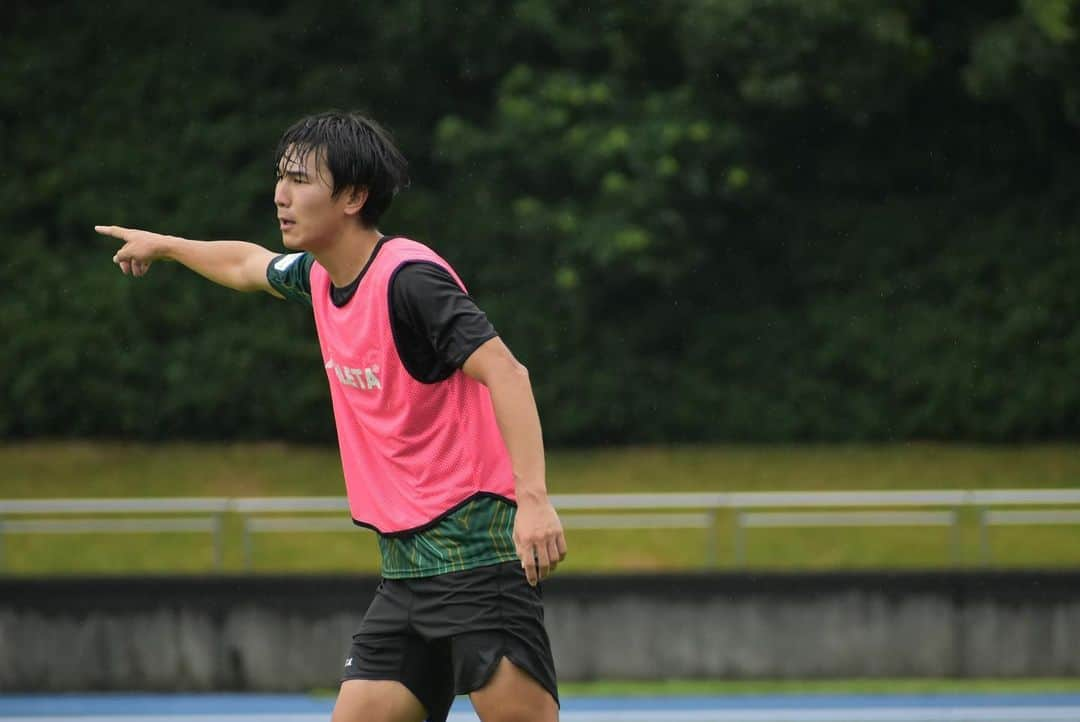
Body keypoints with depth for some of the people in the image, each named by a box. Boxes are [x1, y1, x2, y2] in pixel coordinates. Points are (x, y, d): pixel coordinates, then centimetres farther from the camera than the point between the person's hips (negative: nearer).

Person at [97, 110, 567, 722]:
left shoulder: (409, 277, -15)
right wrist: (161, 245, 52)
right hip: (407, 565, 9)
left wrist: (534, 498, -33)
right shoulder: (318, 275, 12)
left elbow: (505, 372, -23)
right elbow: (251, 265, 36)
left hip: (474, 551, -9)